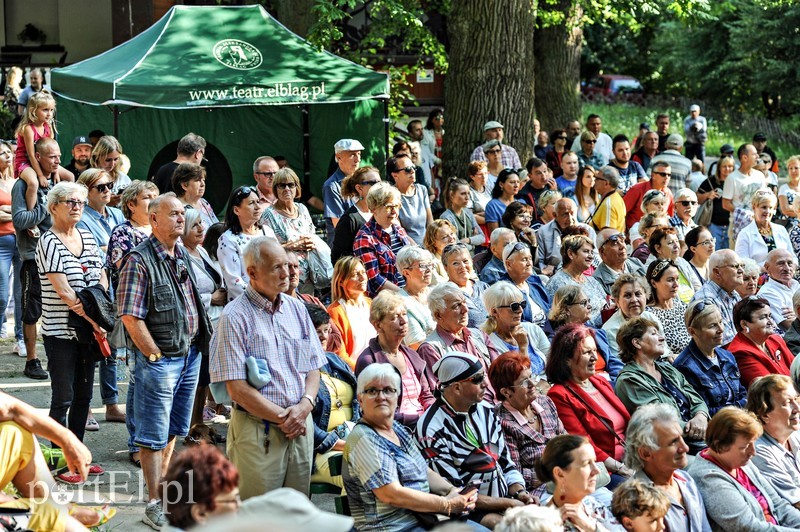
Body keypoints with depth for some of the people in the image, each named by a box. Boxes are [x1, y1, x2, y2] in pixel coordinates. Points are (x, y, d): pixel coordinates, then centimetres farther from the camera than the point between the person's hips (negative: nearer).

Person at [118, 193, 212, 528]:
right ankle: (155, 506, 3)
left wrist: (196, 349, 14)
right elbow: (130, 317, -18)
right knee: (154, 436, -2)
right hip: (160, 358, -8)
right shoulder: (140, 260, -14)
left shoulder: (183, 256, 11)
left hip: (190, 354, 8)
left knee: (173, 431, 17)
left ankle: (166, 491, 29)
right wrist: (156, 355, -16)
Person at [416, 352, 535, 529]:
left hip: (505, 498, 7)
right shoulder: (432, 429, -13)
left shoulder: (486, 411, 10)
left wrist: (519, 492, -6)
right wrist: (508, 503, -16)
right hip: (469, 512, -7)